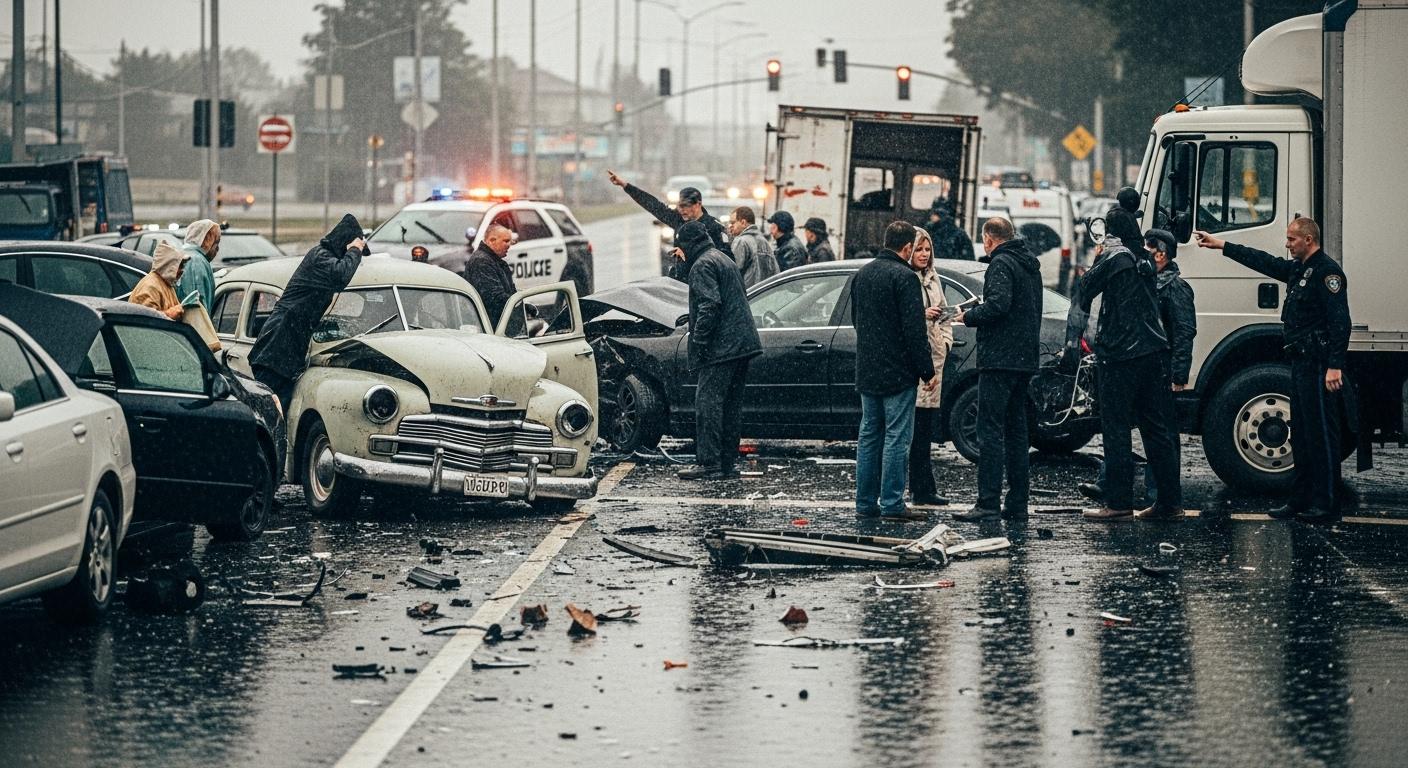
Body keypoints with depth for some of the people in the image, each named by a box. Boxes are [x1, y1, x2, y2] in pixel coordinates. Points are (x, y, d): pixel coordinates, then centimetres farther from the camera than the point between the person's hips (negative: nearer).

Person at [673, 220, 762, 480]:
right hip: (742, 344, 10)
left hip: (720, 349, -10)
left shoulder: (702, 265, -9)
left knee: (708, 403, -9)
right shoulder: (725, 260, 22)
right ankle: (729, 462, 14)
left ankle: (708, 464, -12)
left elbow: (709, 305, -19)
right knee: (731, 405, 12)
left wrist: (698, 342, -17)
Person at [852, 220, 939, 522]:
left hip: (867, 372, 8)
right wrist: (928, 371, -13)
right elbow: (914, 331, -18)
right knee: (897, 437, -4)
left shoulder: (863, 273, 10)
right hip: (897, 371, -8)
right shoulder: (904, 277, -15)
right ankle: (892, 504, -6)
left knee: (869, 435, 12)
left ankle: (866, 502, 13)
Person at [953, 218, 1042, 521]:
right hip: (1025, 359, 9)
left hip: (1000, 359, -9)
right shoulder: (1030, 265, 18)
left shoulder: (1001, 264, -11)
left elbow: (998, 303, -25)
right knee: (1016, 430, 13)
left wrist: (968, 317, -10)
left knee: (990, 430, -9)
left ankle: (988, 503, -14)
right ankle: (1017, 503, 14)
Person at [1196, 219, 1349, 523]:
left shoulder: (1327, 271, -13)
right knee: (1303, 436, 12)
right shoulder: (1298, 269, 17)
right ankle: (1301, 501, 17)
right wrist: (1221, 246, 32)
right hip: (1301, 362, 10)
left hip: (1319, 366, -10)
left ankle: (1327, 506, -7)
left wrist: (1335, 366, -26)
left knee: (1321, 435, -8)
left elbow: (1339, 321, -20)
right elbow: (1263, 262, 30)